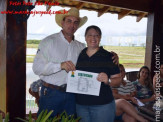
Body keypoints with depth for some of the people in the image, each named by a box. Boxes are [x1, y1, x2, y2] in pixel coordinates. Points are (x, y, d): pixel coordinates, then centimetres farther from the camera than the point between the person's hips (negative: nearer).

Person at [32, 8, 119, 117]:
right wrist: (60, 65, -24)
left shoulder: (80, 47, 10)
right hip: (51, 93, -3)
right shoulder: (49, 41, -4)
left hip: (71, 96, 4)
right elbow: (37, 67, -12)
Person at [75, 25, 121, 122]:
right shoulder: (79, 56, 6)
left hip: (102, 105, -3)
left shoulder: (108, 56, -4)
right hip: (80, 104, 3)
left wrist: (108, 81, -23)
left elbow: (118, 79, -5)